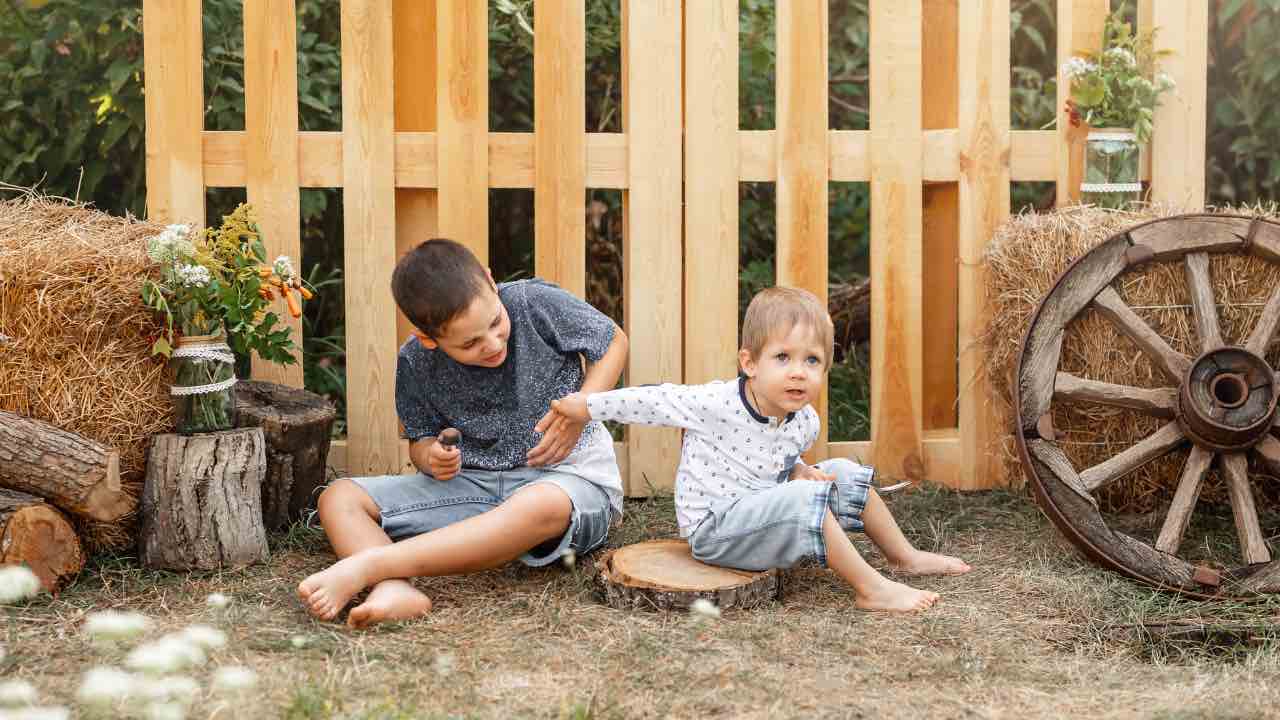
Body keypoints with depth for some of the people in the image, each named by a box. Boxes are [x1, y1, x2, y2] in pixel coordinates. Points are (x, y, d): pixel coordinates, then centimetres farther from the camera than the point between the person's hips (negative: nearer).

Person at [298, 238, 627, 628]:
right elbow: (421, 439, 12)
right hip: (472, 487, 4)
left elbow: (614, 341, 4)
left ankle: (364, 566, -45)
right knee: (338, 499, -12)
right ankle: (394, 590, -44)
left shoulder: (537, 303, -11)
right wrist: (430, 457, -13)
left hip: (567, 477, -4)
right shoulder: (415, 363, -3)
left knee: (543, 505, -43)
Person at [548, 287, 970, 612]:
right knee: (803, 499, -29)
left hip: (760, 511, 8)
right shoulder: (715, 404, -22)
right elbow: (657, 401, -10)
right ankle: (870, 589, -23)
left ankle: (906, 558, 25)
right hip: (713, 527, -8)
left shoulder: (805, 423, -2)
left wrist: (798, 471, -3)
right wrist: (588, 406, -4)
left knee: (844, 475, 8)